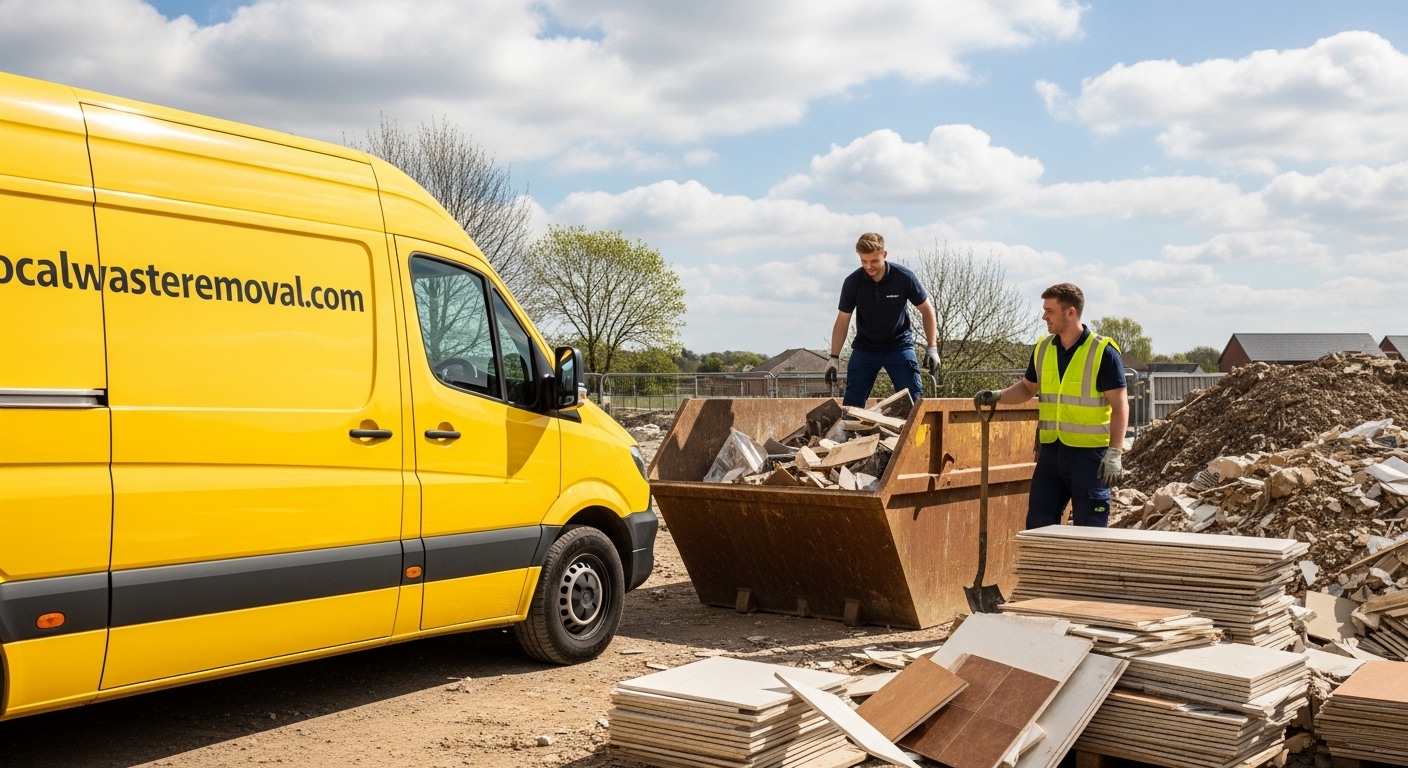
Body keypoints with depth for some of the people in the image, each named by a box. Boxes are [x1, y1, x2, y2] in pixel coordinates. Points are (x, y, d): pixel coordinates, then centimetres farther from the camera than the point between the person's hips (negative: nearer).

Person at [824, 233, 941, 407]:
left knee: (913, 400, -10)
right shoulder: (852, 282, -13)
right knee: (851, 404, -5)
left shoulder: (904, 277, -17)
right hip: (865, 348, 1)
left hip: (899, 345, -1)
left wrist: (932, 347, -9)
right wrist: (834, 357, -6)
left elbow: (926, 310, -4)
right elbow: (842, 320, -2)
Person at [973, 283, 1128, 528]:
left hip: (1090, 453, -6)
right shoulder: (1043, 349, 8)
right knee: (1038, 525, 7)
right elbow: (1027, 388, 22)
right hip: (1051, 451, 6)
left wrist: (1114, 453, -18)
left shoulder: (1103, 352, -9)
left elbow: (1120, 406, -10)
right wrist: (997, 396, 3)